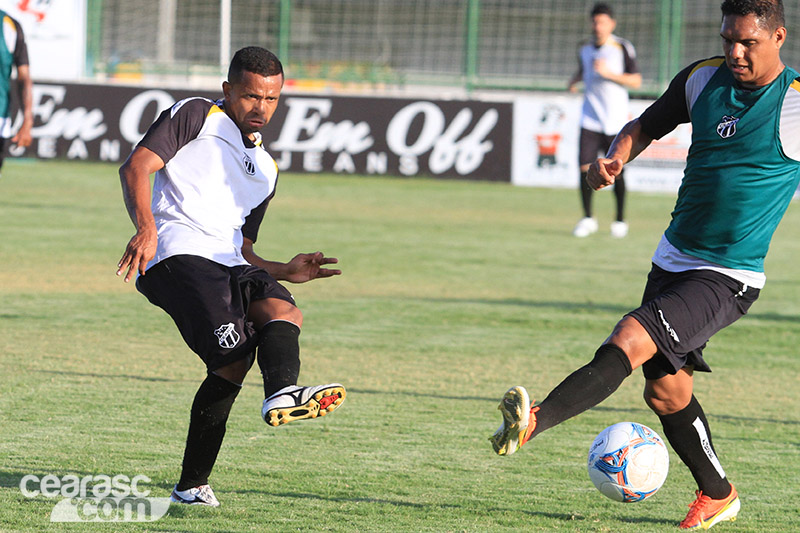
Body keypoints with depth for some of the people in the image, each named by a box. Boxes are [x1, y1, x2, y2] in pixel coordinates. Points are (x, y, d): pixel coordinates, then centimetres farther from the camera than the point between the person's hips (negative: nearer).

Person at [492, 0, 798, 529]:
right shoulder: (702, 79, 3)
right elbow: (645, 127, 17)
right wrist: (616, 158, -5)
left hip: (727, 277, -7)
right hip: (673, 261, 7)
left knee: (629, 341, -25)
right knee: (666, 390, 12)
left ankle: (533, 422, -38)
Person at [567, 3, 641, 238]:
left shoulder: (623, 48, -5)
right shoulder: (585, 49, 8)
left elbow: (636, 81, -6)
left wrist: (608, 73, -18)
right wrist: (574, 80, 6)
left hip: (615, 120, -3)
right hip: (590, 119, 3)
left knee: (616, 172, 0)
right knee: (585, 167, -7)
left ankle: (620, 219, 15)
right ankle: (587, 218, 6)